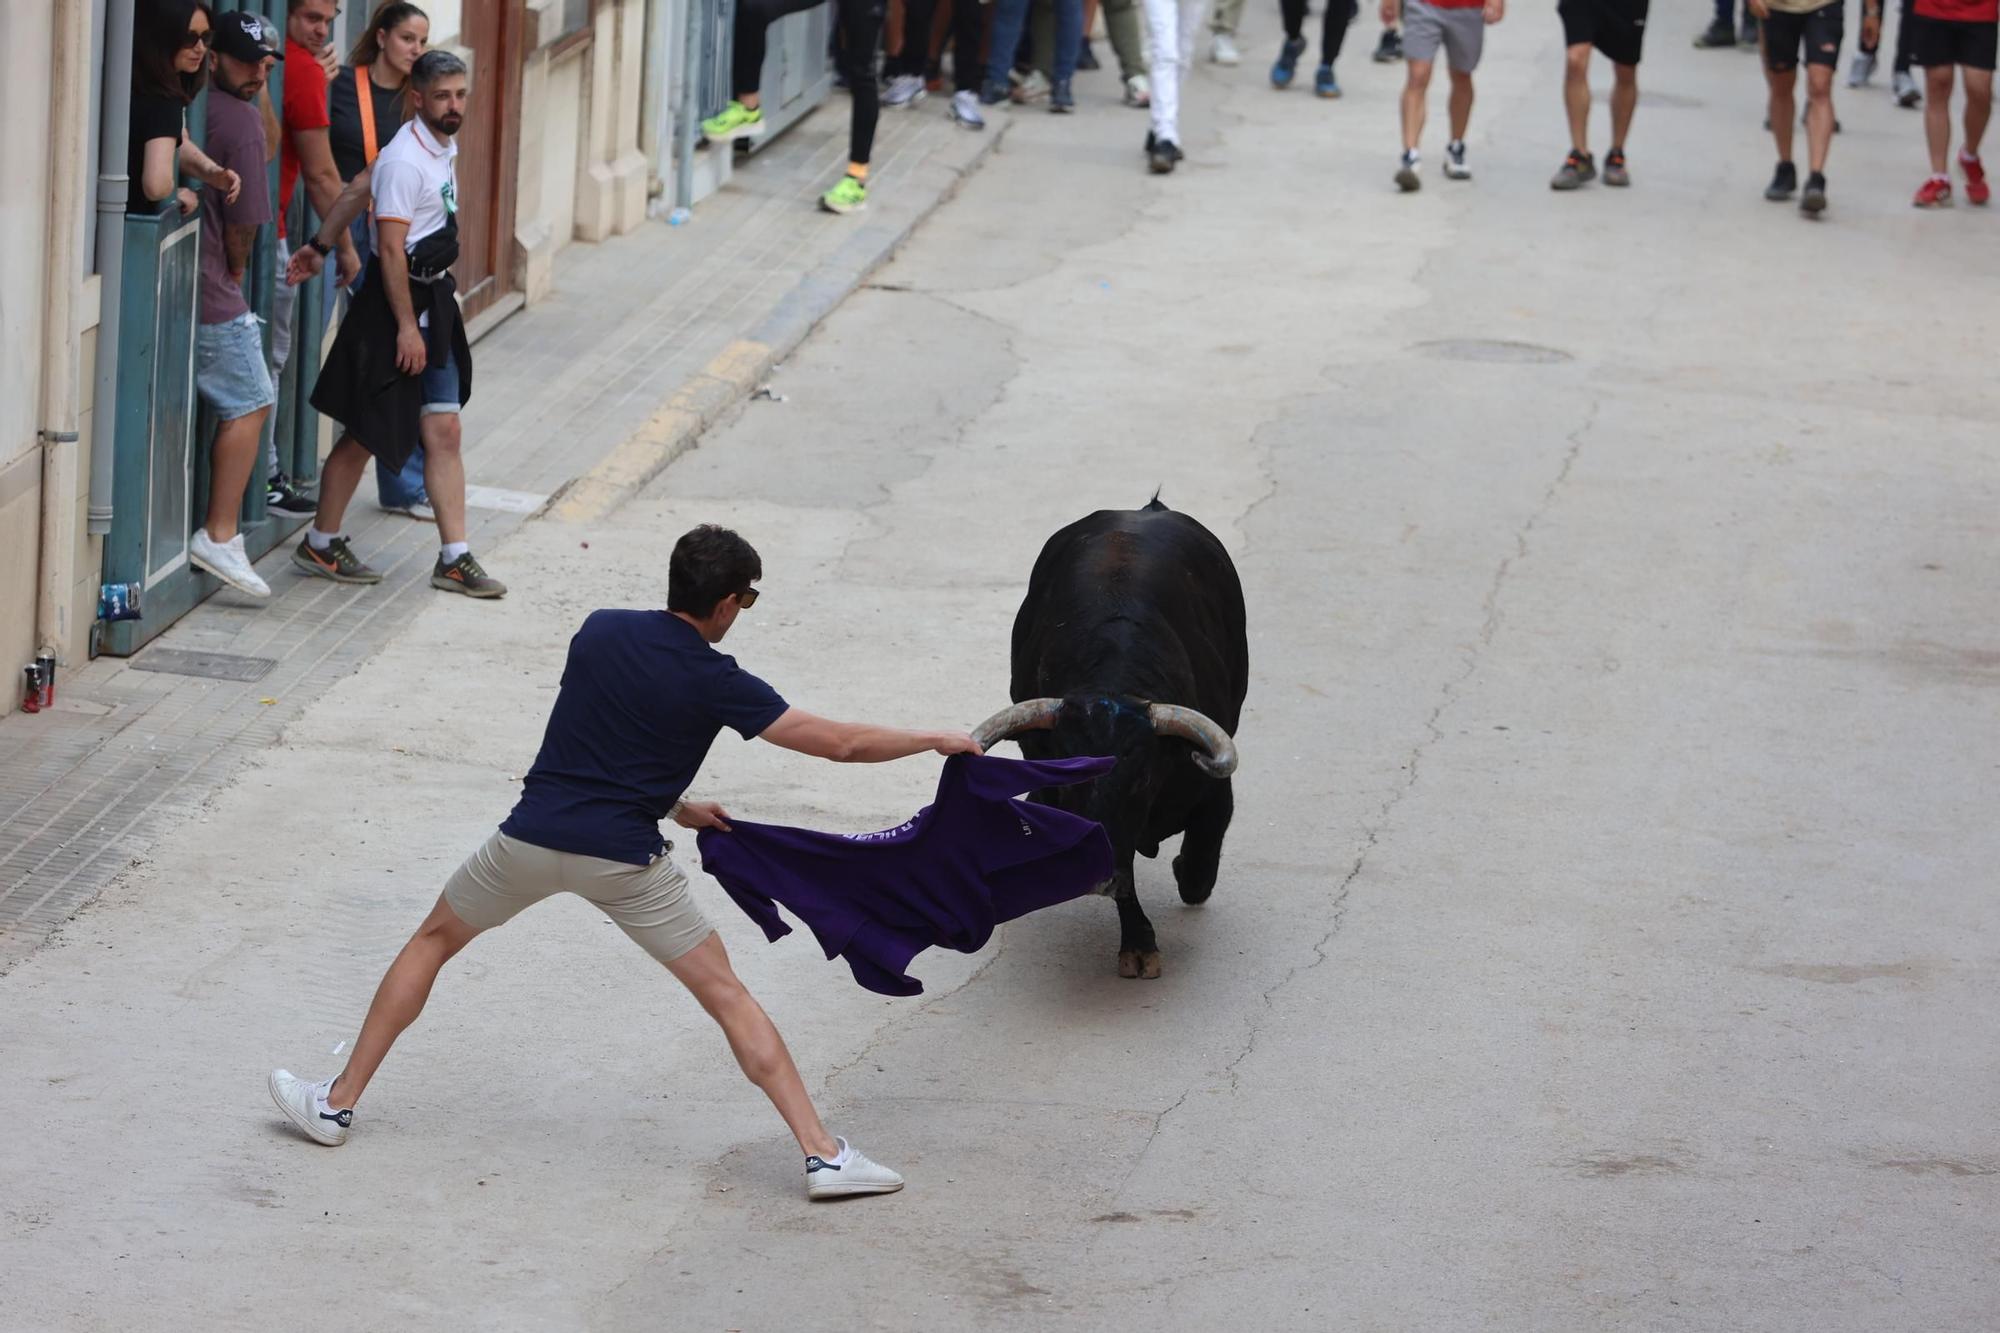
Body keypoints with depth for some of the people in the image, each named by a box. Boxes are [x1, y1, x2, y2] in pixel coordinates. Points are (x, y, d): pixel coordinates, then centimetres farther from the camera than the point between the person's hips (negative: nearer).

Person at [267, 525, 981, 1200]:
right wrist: (933, 741, 9)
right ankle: (823, 1154, -1)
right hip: (623, 859, -3)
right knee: (727, 995, 6)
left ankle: (336, 1104, 24)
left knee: (433, 941, 24)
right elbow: (839, 742, -4)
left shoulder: (599, 632, 6)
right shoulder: (716, 682, -5)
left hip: (533, 838, 3)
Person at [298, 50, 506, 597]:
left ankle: (454, 557, 5)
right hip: (397, 304, -9)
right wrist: (406, 326, -21)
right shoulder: (404, 160, -18)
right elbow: (391, 249, -20)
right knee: (366, 433, 1)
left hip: (433, 302, 9)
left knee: (443, 433, 5)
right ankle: (320, 545, 14)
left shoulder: (445, 148, 11)